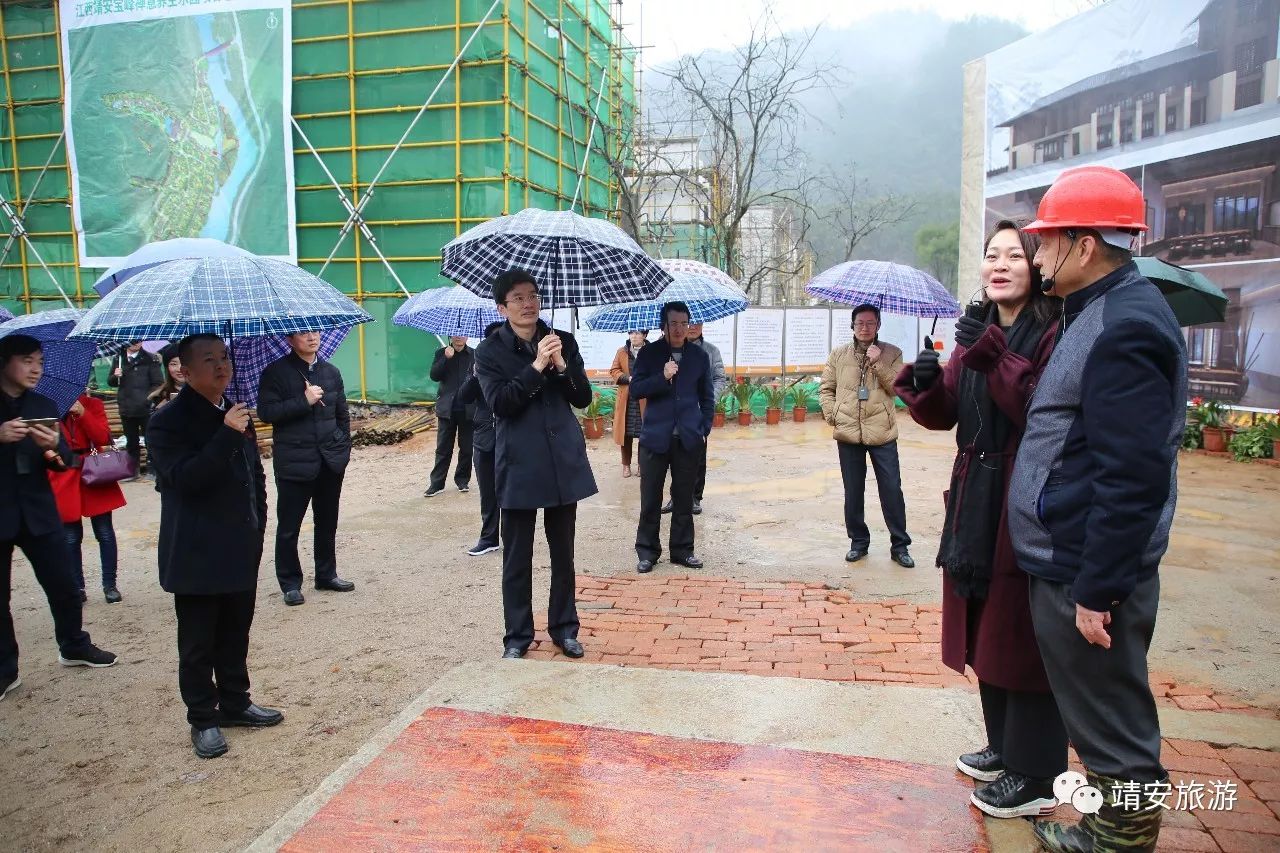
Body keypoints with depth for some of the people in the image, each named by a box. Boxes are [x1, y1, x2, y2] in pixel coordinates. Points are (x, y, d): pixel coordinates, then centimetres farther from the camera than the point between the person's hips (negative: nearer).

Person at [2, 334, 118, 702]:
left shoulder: (44, 406, 8)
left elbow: (64, 461, 3)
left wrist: (55, 446, -20)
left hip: (38, 511, 3)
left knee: (64, 586, 8)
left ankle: (74, 646, 27)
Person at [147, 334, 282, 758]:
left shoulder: (236, 413, 9)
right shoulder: (168, 421, -11)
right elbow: (184, 478, -25)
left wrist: (257, 525, 12)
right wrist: (227, 435, -31)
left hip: (241, 551, 6)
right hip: (197, 556, -6)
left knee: (235, 635, 18)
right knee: (198, 644, 6)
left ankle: (235, 702, 32)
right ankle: (203, 719, 19)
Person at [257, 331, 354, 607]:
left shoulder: (331, 372, 9)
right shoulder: (276, 372, -4)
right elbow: (266, 412, -13)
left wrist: (344, 447, 7)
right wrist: (304, 401, -19)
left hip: (331, 460, 4)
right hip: (294, 463, -4)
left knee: (327, 522, 14)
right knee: (288, 527, 3)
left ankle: (326, 574, 27)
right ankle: (290, 583, 15)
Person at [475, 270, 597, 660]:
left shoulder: (563, 341, 6)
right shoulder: (490, 351, -2)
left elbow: (584, 398, 2)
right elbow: (499, 402, -15)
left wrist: (562, 366, -14)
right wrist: (536, 367, -21)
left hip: (564, 462, 3)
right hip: (520, 466, -2)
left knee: (563, 552, 13)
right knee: (517, 557, 6)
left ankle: (564, 627, 27)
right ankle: (517, 635, 20)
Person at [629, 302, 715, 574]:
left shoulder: (699, 356, 6)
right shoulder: (649, 353, 1)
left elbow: (707, 397, 11)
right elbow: (635, 390, -5)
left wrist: (704, 429, 4)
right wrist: (662, 377, -18)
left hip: (688, 438, 2)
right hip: (655, 436, -1)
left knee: (684, 499, 8)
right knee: (651, 498, 3)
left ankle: (682, 549, 20)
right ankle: (647, 550, 15)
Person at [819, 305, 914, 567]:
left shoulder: (891, 354, 3)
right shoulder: (838, 354, 7)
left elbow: (899, 387, -7)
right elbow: (826, 388, 10)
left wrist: (878, 363, -15)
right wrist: (832, 414, -3)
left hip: (882, 434, -2)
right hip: (848, 434, 2)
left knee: (892, 490, 1)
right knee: (853, 493, 11)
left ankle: (899, 545, 14)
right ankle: (858, 541, 26)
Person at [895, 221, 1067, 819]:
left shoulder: (1054, 332, -10)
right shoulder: (978, 331, 11)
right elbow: (942, 415, 9)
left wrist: (992, 355, -26)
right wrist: (925, 383, -11)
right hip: (976, 503, 7)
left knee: (1023, 637, 1)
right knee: (986, 630, 16)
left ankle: (1036, 779, 17)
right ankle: (1005, 747, 35)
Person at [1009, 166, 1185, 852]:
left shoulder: (1125, 328, -20)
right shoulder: (1106, 313, 13)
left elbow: (1134, 479, -25)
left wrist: (1095, 589, -21)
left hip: (1087, 573, -11)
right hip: (1068, 562, 11)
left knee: (1112, 726, 6)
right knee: (1097, 715, 22)